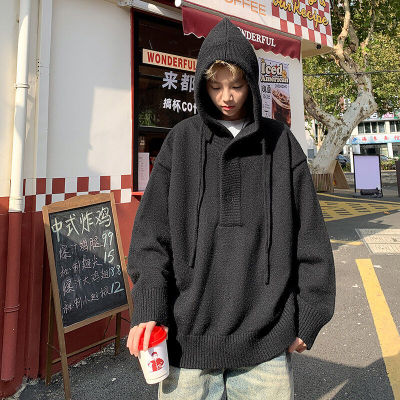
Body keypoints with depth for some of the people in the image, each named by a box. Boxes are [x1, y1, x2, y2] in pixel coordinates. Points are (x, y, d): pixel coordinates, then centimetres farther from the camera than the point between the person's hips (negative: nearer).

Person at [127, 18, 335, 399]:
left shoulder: (280, 142, 4)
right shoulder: (182, 140, 3)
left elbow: (310, 238, 5)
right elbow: (151, 232, -1)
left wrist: (308, 317, 4)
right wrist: (148, 310, -10)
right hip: (188, 335, 0)